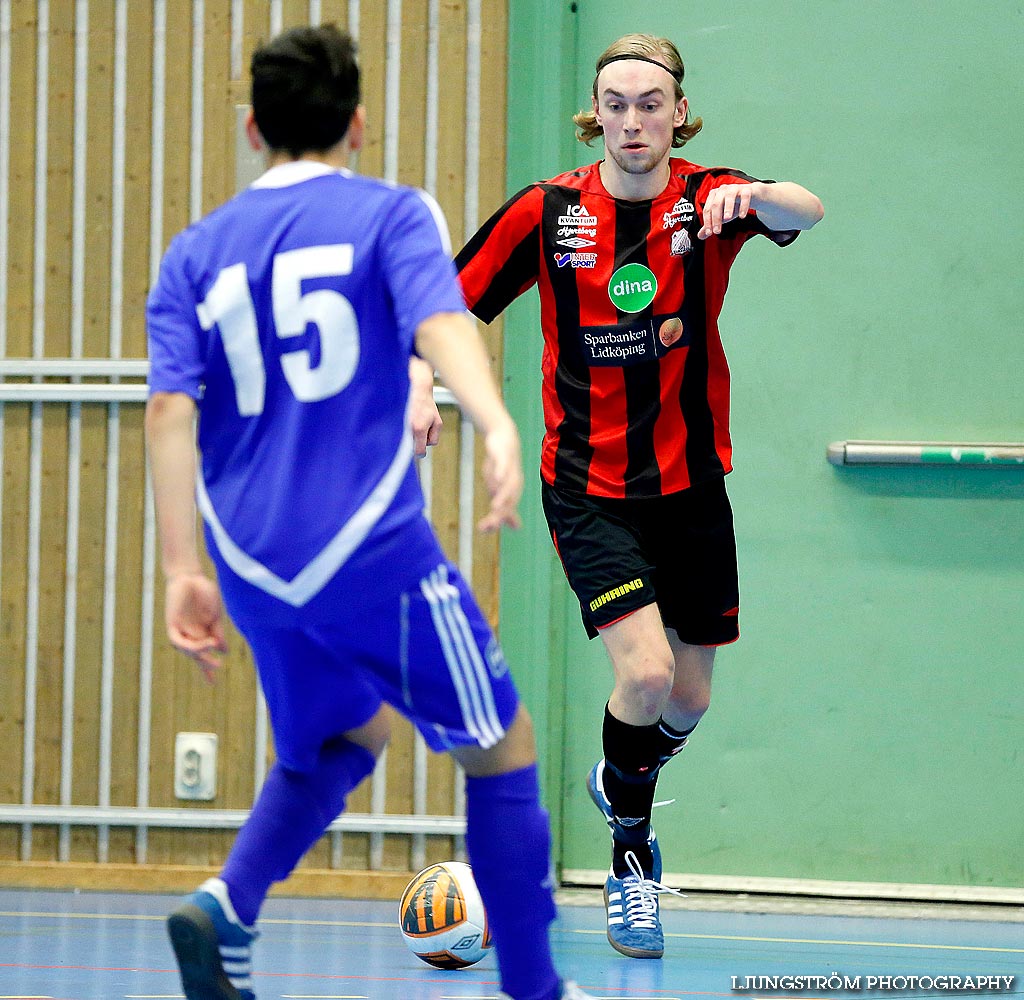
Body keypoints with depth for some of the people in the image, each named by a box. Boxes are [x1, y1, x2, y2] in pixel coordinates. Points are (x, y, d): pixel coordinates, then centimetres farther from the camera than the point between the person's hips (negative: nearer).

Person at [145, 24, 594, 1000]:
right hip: (371, 550, -5)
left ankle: (226, 908, 3)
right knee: (502, 750, 9)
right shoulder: (391, 214, 1)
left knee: (346, 737, 26)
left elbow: (169, 410, 0)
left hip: (252, 566, 5)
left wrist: (182, 570, -3)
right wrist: (495, 425, -36)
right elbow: (438, 321, -19)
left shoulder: (195, 252, 11)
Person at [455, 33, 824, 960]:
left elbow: (806, 211, -29)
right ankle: (631, 857, 4)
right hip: (588, 488, -2)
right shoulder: (548, 211, -7)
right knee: (645, 668, -20)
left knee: (686, 699, 11)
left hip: (689, 483, 2)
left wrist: (750, 195, -51)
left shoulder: (706, 200, -8)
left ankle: (619, 780, 46)